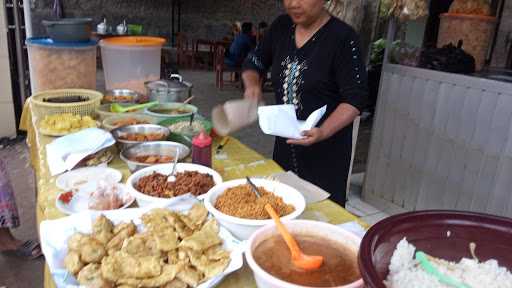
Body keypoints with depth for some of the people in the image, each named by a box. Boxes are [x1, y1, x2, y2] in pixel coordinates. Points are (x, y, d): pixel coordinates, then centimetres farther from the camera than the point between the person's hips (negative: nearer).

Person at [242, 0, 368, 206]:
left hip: (326, 148, -5)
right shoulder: (281, 27, 3)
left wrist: (323, 132, -31)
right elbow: (254, 63, 13)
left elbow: (355, 98, -17)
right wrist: (252, 85, -9)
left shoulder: (342, 37, -15)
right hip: (285, 143, 6)